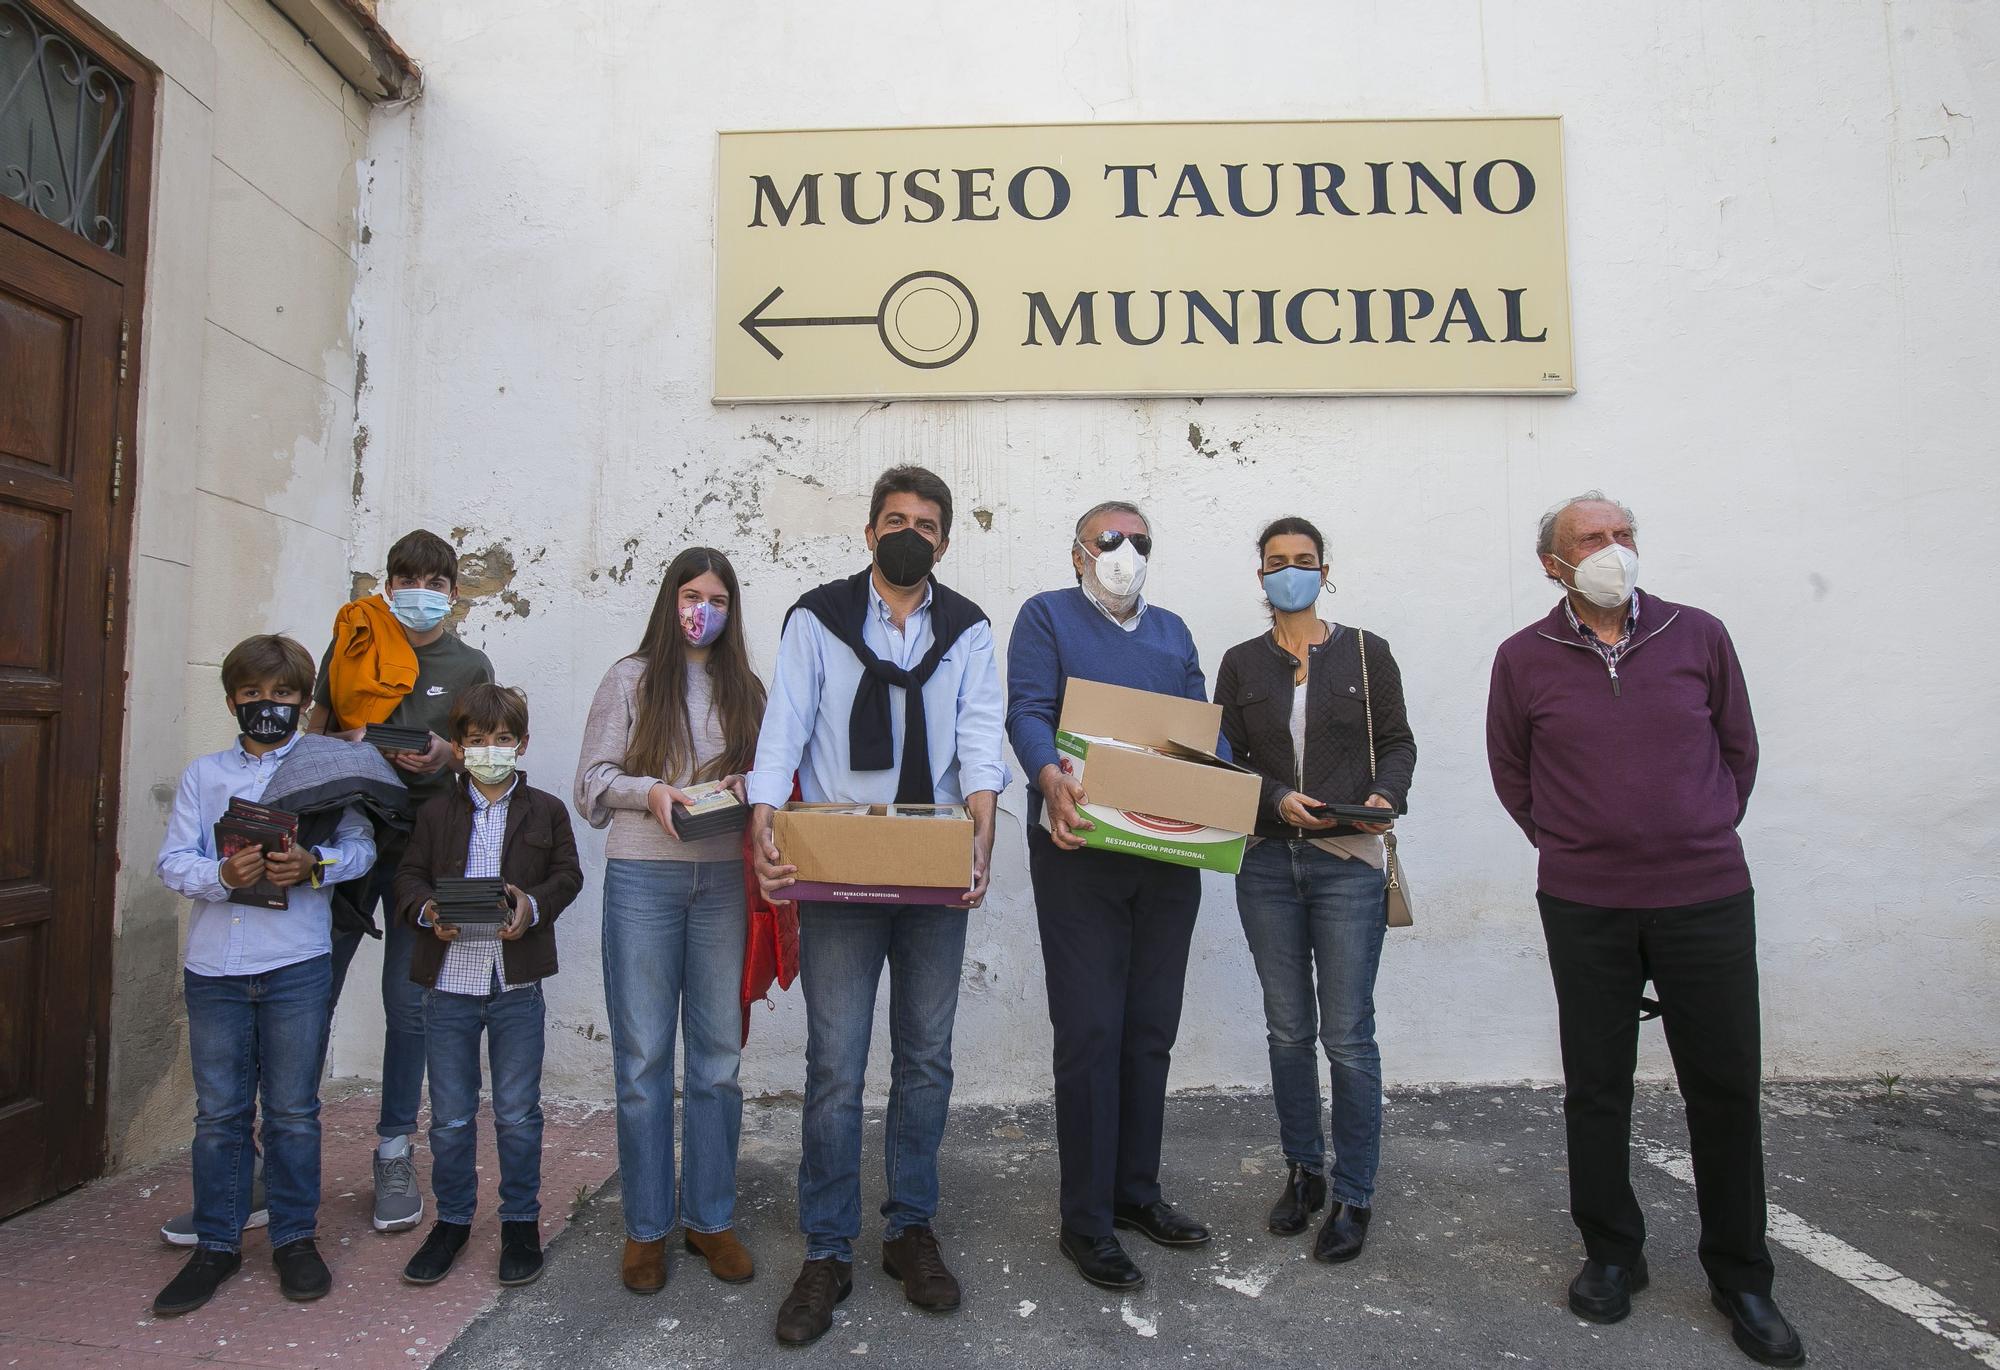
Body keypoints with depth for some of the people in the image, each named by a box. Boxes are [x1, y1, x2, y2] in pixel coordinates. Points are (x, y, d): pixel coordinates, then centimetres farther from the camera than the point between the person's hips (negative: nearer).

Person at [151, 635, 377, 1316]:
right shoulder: (202, 774, 9)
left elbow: (360, 845, 0)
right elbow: (171, 862, 3)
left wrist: (314, 865, -19)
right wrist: (223, 873, -16)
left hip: (297, 962, -2)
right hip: (214, 963, 2)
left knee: (293, 1108, 7)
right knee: (218, 1111, 9)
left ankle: (295, 1235, 21)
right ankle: (216, 1242, 23)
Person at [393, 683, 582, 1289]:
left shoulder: (546, 809, 2)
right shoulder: (438, 812, 6)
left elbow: (567, 873, 2)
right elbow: (410, 876, 6)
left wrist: (534, 905, -16)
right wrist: (427, 911, -14)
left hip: (517, 987, -1)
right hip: (449, 982, 2)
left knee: (517, 1114, 8)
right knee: (450, 1117, 12)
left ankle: (521, 1222, 23)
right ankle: (452, 1220, 29)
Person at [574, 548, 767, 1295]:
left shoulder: (746, 689, 13)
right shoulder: (631, 678, 7)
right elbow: (593, 780, 2)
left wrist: (750, 788, -7)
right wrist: (651, 791, -15)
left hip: (724, 882, 2)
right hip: (643, 878, -2)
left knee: (719, 1056, 6)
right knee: (643, 1057, 4)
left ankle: (709, 1217, 21)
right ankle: (645, 1226, 18)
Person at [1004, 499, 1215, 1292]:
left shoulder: (1172, 631, 20)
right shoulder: (1047, 616, 3)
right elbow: (1029, 712, -10)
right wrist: (1052, 778, -30)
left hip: (1170, 853, 6)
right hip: (1080, 848, -5)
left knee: (1151, 1032, 12)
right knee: (1091, 1033, -3)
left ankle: (1136, 1191, 28)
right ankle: (1086, 1221, 9)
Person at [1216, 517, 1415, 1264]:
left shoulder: (1366, 653, 4)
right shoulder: (1241, 662, 8)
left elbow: (1397, 741, 6)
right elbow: (1226, 759, 4)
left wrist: (1386, 795, -14)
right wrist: (1277, 800, -13)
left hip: (1348, 864, -2)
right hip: (1267, 864, 2)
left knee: (1347, 1035, -1)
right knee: (1287, 1029, 12)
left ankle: (1353, 1197, 14)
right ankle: (1303, 1172, 28)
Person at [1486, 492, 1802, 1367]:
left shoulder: (1698, 635, 2)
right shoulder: (1524, 659, -1)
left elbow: (1738, 749, 13)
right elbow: (1510, 772, 10)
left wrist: (1706, 837, 11)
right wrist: (1570, 845, 7)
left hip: (1709, 900, 1)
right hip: (1583, 908, -1)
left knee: (1726, 1087, 8)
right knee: (1596, 1088, 9)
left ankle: (1740, 1278, 26)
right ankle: (1611, 1254, 28)